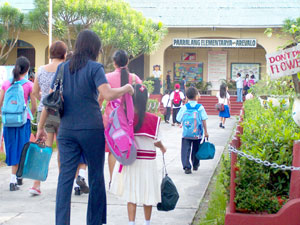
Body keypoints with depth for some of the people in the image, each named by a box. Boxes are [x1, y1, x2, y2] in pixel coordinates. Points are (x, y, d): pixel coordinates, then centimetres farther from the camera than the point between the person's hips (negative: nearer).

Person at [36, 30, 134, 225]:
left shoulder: (63, 68, 8)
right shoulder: (95, 68, -6)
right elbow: (108, 94, -20)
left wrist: (41, 127, 12)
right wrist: (126, 89, -2)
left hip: (66, 130, 3)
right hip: (91, 129, -3)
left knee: (65, 177, 2)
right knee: (96, 176, 11)